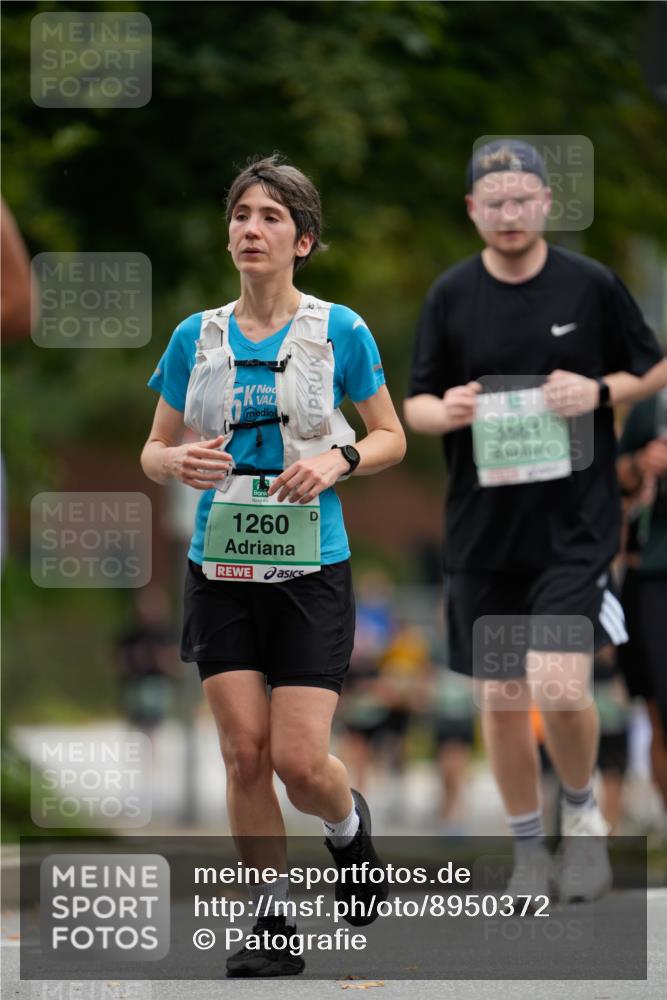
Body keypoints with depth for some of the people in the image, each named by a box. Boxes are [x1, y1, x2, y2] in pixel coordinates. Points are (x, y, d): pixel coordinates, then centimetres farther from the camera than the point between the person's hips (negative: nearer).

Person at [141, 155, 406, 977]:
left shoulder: (339, 331, -3)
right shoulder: (195, 337, 4)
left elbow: (391, 437, 6)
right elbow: (153, 451, 10)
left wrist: (338, 460, -15)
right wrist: (178, 462, -14)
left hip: (310, 571, -2)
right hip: (220, 569, 2)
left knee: (299, 760, -9)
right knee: (244, 754, -2)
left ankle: (350, 824, 26)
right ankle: (273, 922, 11)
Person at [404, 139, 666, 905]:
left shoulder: (591, 285, -2)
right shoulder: (451, 296, 2)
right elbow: (416, 405, 6)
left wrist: (603, 391, -12)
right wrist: (444, 411, -17)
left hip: (576, 524, -3)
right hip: (484, 527, 3)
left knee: (559, 685, -16)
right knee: (499, 697, 7)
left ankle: (582, 811, 13)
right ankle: (528, 848, 24)